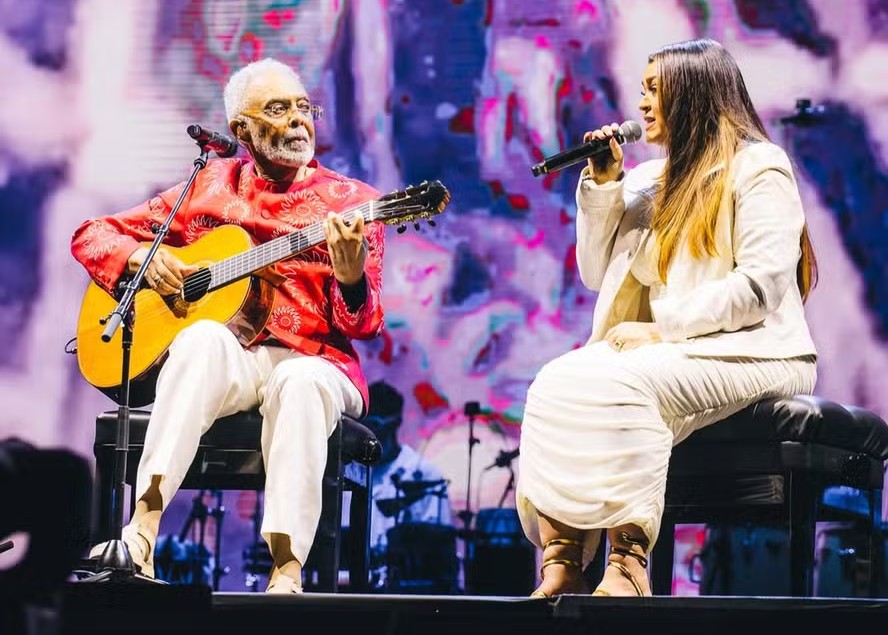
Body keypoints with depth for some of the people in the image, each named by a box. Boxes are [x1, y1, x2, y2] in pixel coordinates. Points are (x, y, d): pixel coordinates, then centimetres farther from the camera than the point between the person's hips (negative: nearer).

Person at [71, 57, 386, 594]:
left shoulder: (352, 202, 8)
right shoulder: (209, 187, 14)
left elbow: (365, 326, -2)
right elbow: (93, 236, 18)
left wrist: (352, 277, -26)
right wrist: (141, 257, -4)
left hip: (311, 361, -1)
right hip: (224, 361, 1)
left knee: (301, 382, -38)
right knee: (204, 338, -35)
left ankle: (287, 574, -44)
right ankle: (143, 526, -44)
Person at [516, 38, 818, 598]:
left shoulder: (758, 166, -2)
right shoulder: (652, 181, 22)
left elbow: (763, 281, -14)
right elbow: (600, 274, 21)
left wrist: (663, 329, -17)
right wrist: (602, 185, 11)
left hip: (750, 353, -6)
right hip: (679, 354, 7)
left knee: (620, 385, -34)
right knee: (557, 382, -23)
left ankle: (630, 562, -35)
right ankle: (561, 560, -35)